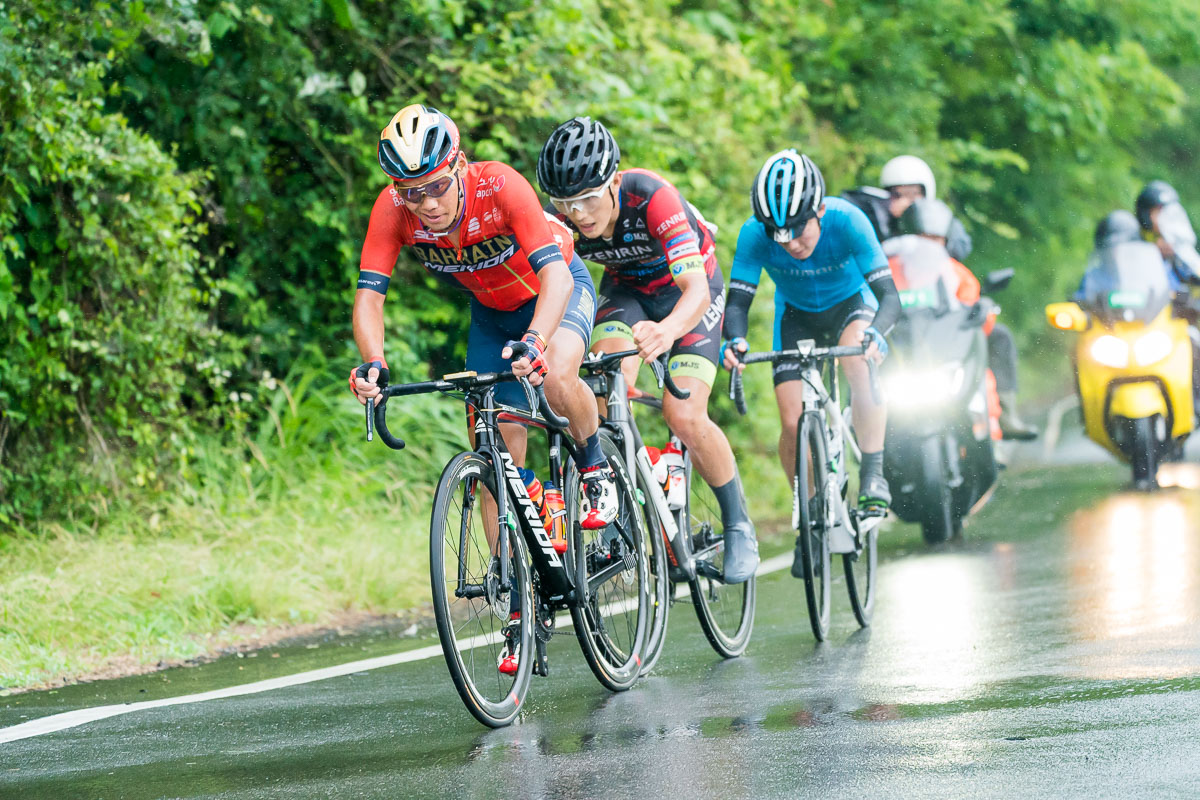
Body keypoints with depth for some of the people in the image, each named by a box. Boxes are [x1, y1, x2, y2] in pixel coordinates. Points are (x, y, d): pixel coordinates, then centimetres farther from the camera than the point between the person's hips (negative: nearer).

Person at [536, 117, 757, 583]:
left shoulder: (651, 196, -38)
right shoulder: (562, 218, -26)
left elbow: (696, 289, -46)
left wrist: (667, 331, -67)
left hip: (689, 290, -3)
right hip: (626, 289, 3)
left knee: (684, 417, -19)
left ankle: (738, 524, 4)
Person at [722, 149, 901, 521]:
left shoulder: (846, 221, -34)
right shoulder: (755, 233, -30)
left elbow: (889, 296, -37)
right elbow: (737, 301, -27)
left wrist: (874, 334, -57)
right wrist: (735, 341, -50)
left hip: (850, 303, -2)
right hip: (797, 316, 2)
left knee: (861, 365, -36)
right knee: (793, 424, -11)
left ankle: (873, 473, -26)